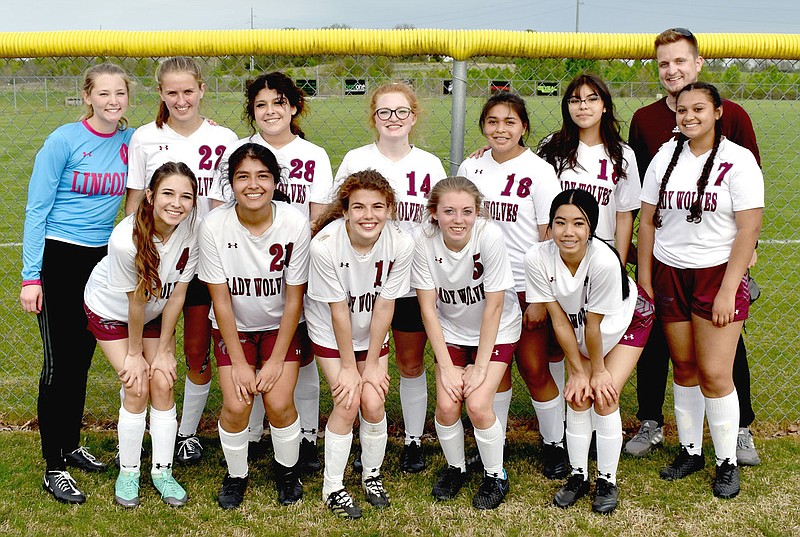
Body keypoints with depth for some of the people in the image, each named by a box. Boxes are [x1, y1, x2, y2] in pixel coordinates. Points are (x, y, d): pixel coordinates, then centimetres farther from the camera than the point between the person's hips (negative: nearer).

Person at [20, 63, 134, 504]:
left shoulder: (130, 141, 2)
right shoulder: (64, 141, -12)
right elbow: (36, 210, -10)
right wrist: (31, 277, -14)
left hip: (100, 260, 5)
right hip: (58, 259, -5)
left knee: (82, 359, 14)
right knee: (60, 363, -3)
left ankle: (71, 447, 29)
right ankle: (54, 469, 6)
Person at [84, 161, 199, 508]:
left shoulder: (192, 230, -27)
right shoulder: (126, 239, -36)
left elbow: (176, 295, -17)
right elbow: (135, 302, -23)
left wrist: (164, 350, -11)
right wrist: (134, 353, -9)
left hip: (156, 311, 3)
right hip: (110, 310, -3)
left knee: (163, 383, -3)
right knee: (137, 388, -8)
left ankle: (162, 470, 13)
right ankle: (128, 471, 12)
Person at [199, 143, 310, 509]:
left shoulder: (295, 224, -21)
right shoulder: (214, 226, -21)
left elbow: (294, 299, -13)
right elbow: (221, 300, -14)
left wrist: (277, 360, -12)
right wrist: (239, 363, -12)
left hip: (281, 325, 0)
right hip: (233, 327, 0)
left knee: (279, 403, -13)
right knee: (236, 405, -13)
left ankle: (287, 471, 17)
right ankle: (236, 475, 16)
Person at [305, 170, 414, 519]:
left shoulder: (400, 244, -25)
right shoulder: (325, 245, -31)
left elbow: (384, 306, -16)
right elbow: (338, 310, -22)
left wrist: (372, 363, -10)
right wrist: (348, 366, -13)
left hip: (372, 331, 2)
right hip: (330, 332, -2)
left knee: (372, 402, -4)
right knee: (347, 404, -9)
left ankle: (372, 475, 22)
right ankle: (332, 488, 10)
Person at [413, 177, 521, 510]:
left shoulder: (490, 236, -28)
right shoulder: (426, 244, -20)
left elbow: (494, 306, -21)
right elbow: (428, 308, -12)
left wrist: (481, 365, -18)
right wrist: (446, 366, -14)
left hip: (496, 332, -2)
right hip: (451, 331, 3)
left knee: (477, 405, -16)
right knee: (447, 404, -10)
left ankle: (496, 476, 10)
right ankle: (455, 467, 19)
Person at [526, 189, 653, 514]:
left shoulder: (604, 261, -40)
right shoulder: (537, 259, -30)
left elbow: (594, 326, -27)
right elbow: (561, 322, -20)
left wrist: (599, 371, -15)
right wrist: (578, 372, -12)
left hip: (627, 321, -3)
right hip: (578, 324, 3)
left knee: (604, 398, -11)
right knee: (578, 397, -5)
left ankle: (607, 481, 6)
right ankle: (578, 475, 14)